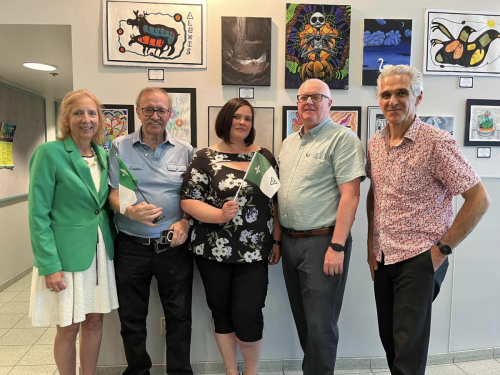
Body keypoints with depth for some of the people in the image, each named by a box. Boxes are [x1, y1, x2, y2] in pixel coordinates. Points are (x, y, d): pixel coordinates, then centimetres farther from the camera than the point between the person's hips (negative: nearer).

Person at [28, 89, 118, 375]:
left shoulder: (103, 154, 7)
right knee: (69, 328, 9)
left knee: (95, 321, 15)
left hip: (101, 252, 5)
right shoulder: (50, 153, -11)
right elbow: (38, 215, -13)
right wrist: (50, 266, -16)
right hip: (67, 254, -5)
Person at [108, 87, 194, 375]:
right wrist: (130, 211, -22)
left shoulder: (184, 150, 5)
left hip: (174, 246, 0)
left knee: (179, 316, 9)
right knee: (131, 318, 14)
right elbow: (113, 193, -1)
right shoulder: (120, 147, 3)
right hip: (131, 246, 0)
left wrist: (185, 223, -11)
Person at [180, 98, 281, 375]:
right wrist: (220, 215, -22)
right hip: (213, 250, 0)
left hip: (254, 252, 1)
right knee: (222, 313, 13)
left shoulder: (264, 156, 6)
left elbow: (275, 201, 8)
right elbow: (188, 201, -7)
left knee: (248, 316, -1)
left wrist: (277, 240, 5)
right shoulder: (206, 158, -2)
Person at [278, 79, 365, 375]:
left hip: (322, 242, -7)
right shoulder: (289, 143, 15)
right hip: (290, 241, 7)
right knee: (301, 319, 19)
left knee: (320, 325, 2)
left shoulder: (343, 138, -8)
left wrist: (337, 246, -21)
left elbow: (350, 194, -15)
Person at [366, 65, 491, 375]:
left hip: (419, 260, -6)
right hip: (383, 260, 6)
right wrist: (372, 245, 10)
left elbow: (479, 200, -12)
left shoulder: (437, 142, -14)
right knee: (389, 341, 18)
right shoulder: (375, 144, 5)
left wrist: (442, 249, -12)